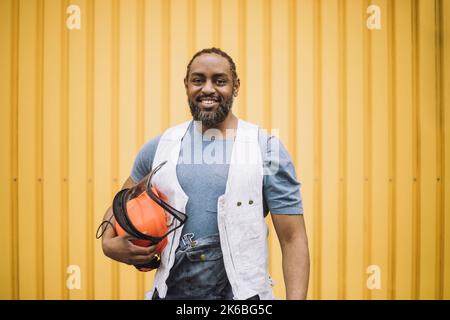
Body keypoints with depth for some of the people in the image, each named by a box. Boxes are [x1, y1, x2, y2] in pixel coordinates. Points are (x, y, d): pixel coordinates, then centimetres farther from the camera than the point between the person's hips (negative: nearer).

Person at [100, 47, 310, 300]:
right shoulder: (159, 148, 0)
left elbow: (293, 239, -9)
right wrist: (109, 243, -4)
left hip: (242, 292, -2)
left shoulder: (267, 149, -9)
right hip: (170, 291, 3)